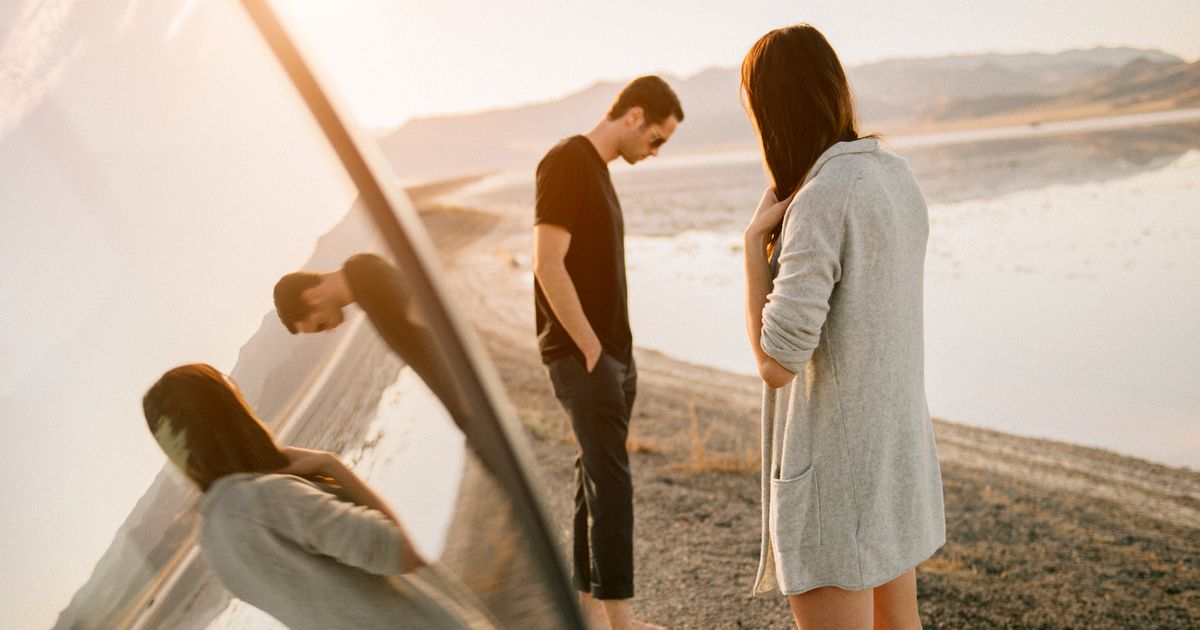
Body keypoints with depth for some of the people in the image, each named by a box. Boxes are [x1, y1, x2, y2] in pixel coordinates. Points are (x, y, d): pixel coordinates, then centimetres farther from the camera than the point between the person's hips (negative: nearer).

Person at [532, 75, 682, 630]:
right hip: (580, 354, -9)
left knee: (597, 476, 12)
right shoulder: (566, 162, -13)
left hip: (613, 353, 9)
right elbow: (549, 265, -20)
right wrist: (591, 349, -16)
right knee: (612, 482, -9)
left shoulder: (598, 169, 15)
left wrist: (622, 353, 11)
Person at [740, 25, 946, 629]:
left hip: (834, 466, -9)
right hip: (899, 446, 9)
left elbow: (777, 362, -22)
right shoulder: (897, 177, 4)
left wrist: (754, 240, -14)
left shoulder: (819, 200, -22)